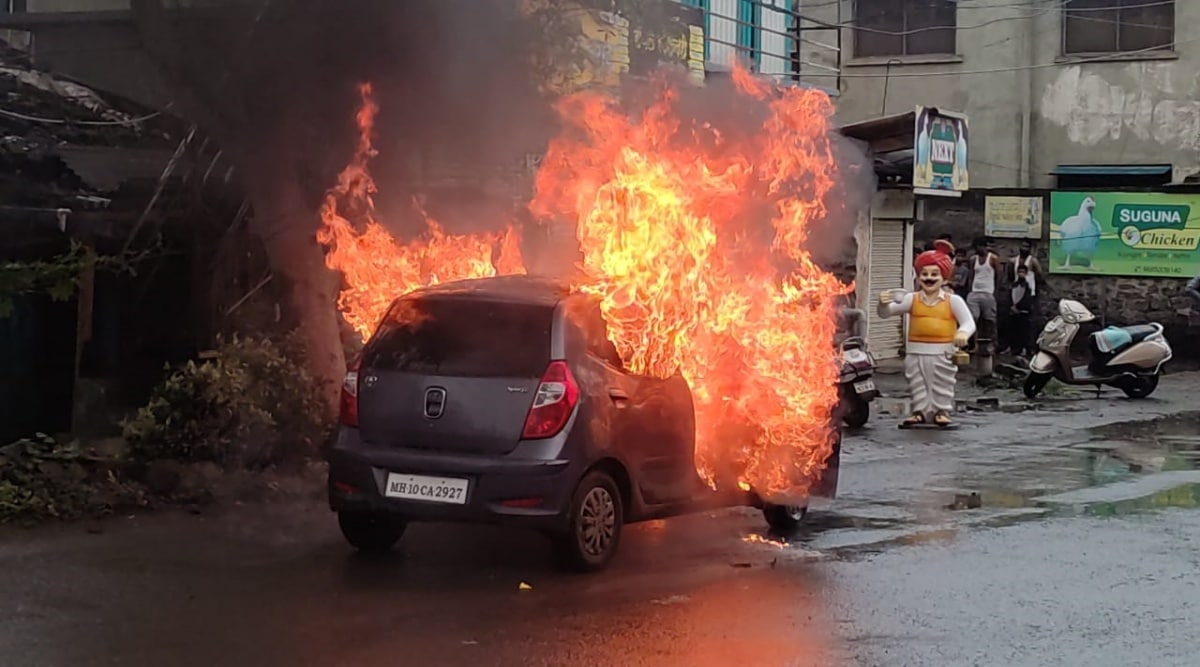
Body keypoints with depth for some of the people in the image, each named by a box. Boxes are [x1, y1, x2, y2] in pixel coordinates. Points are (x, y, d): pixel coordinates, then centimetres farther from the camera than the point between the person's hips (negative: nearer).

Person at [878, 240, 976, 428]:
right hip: (916, 352, 2)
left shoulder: (953, 301, -7)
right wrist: (884, 303, -28)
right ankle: (920, 411, 21)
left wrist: (963, 333, -34)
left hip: (942, 353, -2)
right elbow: (886, 313, -4)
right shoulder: (912, 299, -1)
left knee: (942, 386, 8)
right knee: (918, 385, 11)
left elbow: (969, 322, -11)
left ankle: (942, 411, 19)